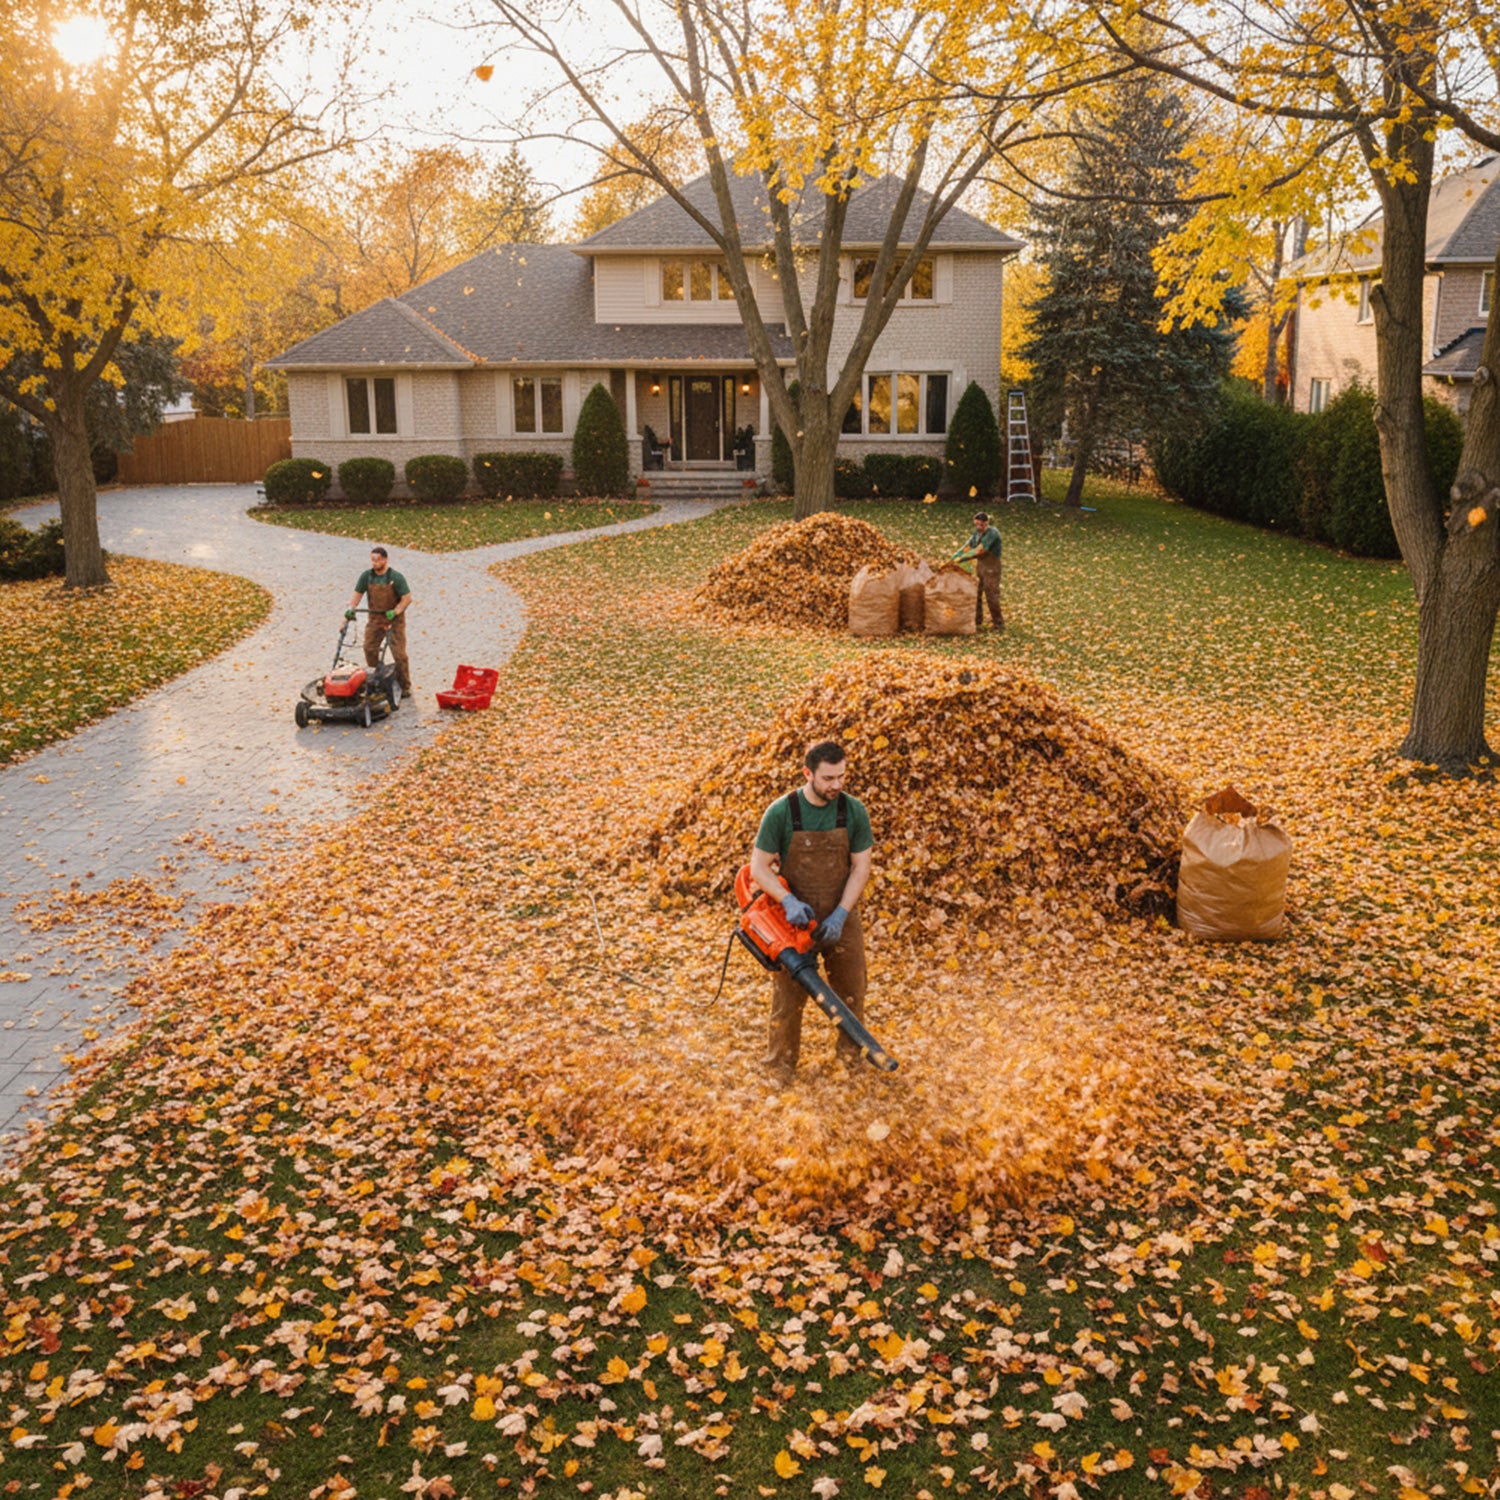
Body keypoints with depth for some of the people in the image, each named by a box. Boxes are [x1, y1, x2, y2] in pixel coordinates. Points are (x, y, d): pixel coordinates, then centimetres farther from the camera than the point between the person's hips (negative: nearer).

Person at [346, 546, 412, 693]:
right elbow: (357, 594, 3)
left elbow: (407, 598, -14)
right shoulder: (366, 576, -4)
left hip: (394, 619, -4)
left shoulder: (395, 577, -15)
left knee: (398, 653, -7)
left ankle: (404, 686, 3)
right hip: (375, 618, 4)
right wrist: (351, 609, -12)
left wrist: (395, 612, -25)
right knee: (369, 648, -1)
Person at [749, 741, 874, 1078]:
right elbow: (759, 867, -10)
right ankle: (781, 1065, 13)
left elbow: (861, 867, -5)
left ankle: (849, 1054, 30)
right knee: (789, 992, 0)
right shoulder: (781, 812, -15)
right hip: (795, 917, -2)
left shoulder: (854, 811, -8)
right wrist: (788, 901, -24)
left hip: (841, 916, 3)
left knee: (851, 989, 10)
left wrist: (840, 915, -13)